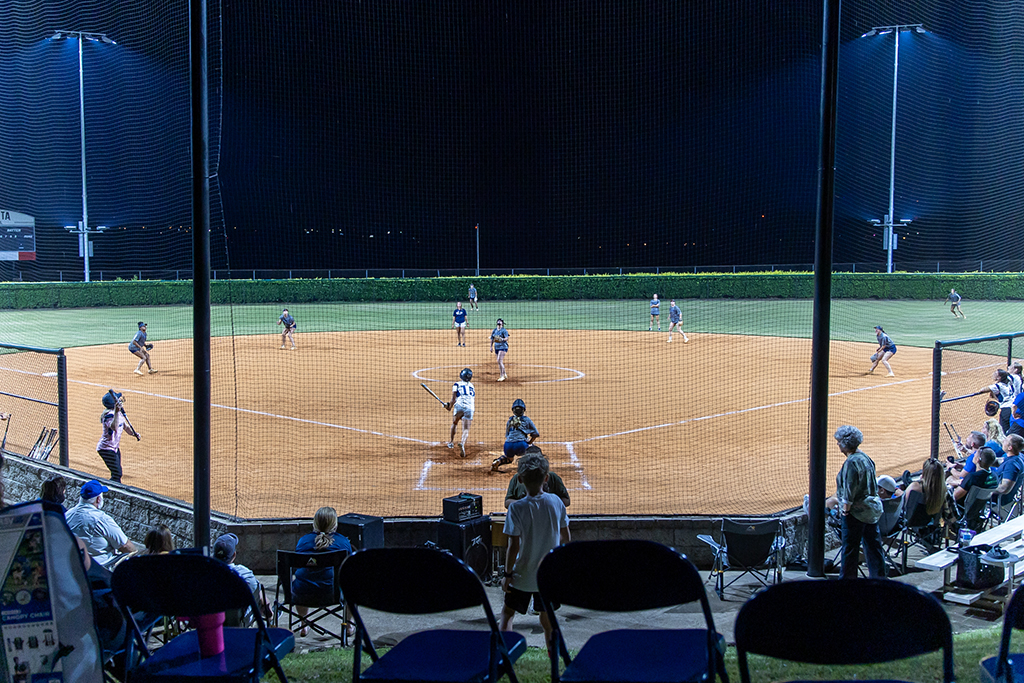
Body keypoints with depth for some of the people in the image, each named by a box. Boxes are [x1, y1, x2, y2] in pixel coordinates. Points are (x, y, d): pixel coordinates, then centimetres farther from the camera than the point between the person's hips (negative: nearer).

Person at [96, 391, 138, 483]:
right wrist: (116, 412, -56)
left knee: (118, 473, 17)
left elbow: (125, 426, 19)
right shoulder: (109, 415, -26)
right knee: (117, 474, -12)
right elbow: (114, 427, -47)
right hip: (107, 449, -10)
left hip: (115, 447, 10)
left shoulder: (120, 413, 3)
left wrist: (133, 433, 4)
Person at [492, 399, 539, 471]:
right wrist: (529, 443, 26)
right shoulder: (527, 420, 13)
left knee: (509, 458, 36)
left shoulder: (509, 421, 23)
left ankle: (497, 462, 6)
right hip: (521, 446, -4)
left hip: (508, 446, 4)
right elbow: (536, 434, 11)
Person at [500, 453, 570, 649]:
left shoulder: (517, 508, -17)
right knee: (547, 618, 16)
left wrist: (507, 574, -6)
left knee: (507, 613, 13)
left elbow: (514, 547, -16)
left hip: (523, 576, -3)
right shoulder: (556, 502, -7)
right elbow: (565, 537, 3)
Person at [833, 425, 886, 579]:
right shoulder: (865, 458, 9)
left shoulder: (852, 462, -19)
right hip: (872, 509, 9)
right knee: (873, 544, 14)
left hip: (857, 511, -9)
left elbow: (850, 490, -20)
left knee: (850, 548, 2)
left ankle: (847, 579, 10)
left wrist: (845, 510, -12)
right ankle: (879, 577, 19)